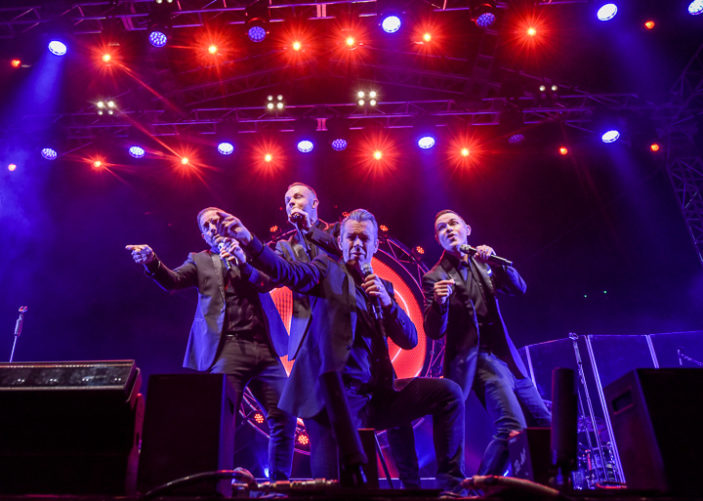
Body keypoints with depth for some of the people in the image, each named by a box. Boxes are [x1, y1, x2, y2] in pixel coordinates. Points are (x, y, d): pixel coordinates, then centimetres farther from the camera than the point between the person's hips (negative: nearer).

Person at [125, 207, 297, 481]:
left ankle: (279, 483, 13)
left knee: (285, 419, -1)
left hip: (265, 348, 2)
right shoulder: (199, 260, 18)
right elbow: (172, 281, 0)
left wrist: (244, 265, -17)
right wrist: (152, 262, -20)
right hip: (227, 349, -1)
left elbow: (268, 283, 1)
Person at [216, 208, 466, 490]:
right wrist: (247, 239, -35)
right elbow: (288, 272, -18)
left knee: (448, 392, -5)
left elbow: (410, 340, 9)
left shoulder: (383, 287, 16)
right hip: (338, 397, -4)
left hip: (377, 394, 5)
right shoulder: (329, 271, 4)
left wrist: (386, 301, -8)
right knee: (329, 481, -17)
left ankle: (451, 482, 3)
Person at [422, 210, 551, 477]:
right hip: (479, 359, -7)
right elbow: (434, 332, -10)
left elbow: (519, 288, 0)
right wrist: (439, 303, -30)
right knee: (513, 427, -20)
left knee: (543, 422, 14)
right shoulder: (435, 276, -4)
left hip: (504, 355, 7)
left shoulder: (483, 263, 11)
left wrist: (495, 262, -15)